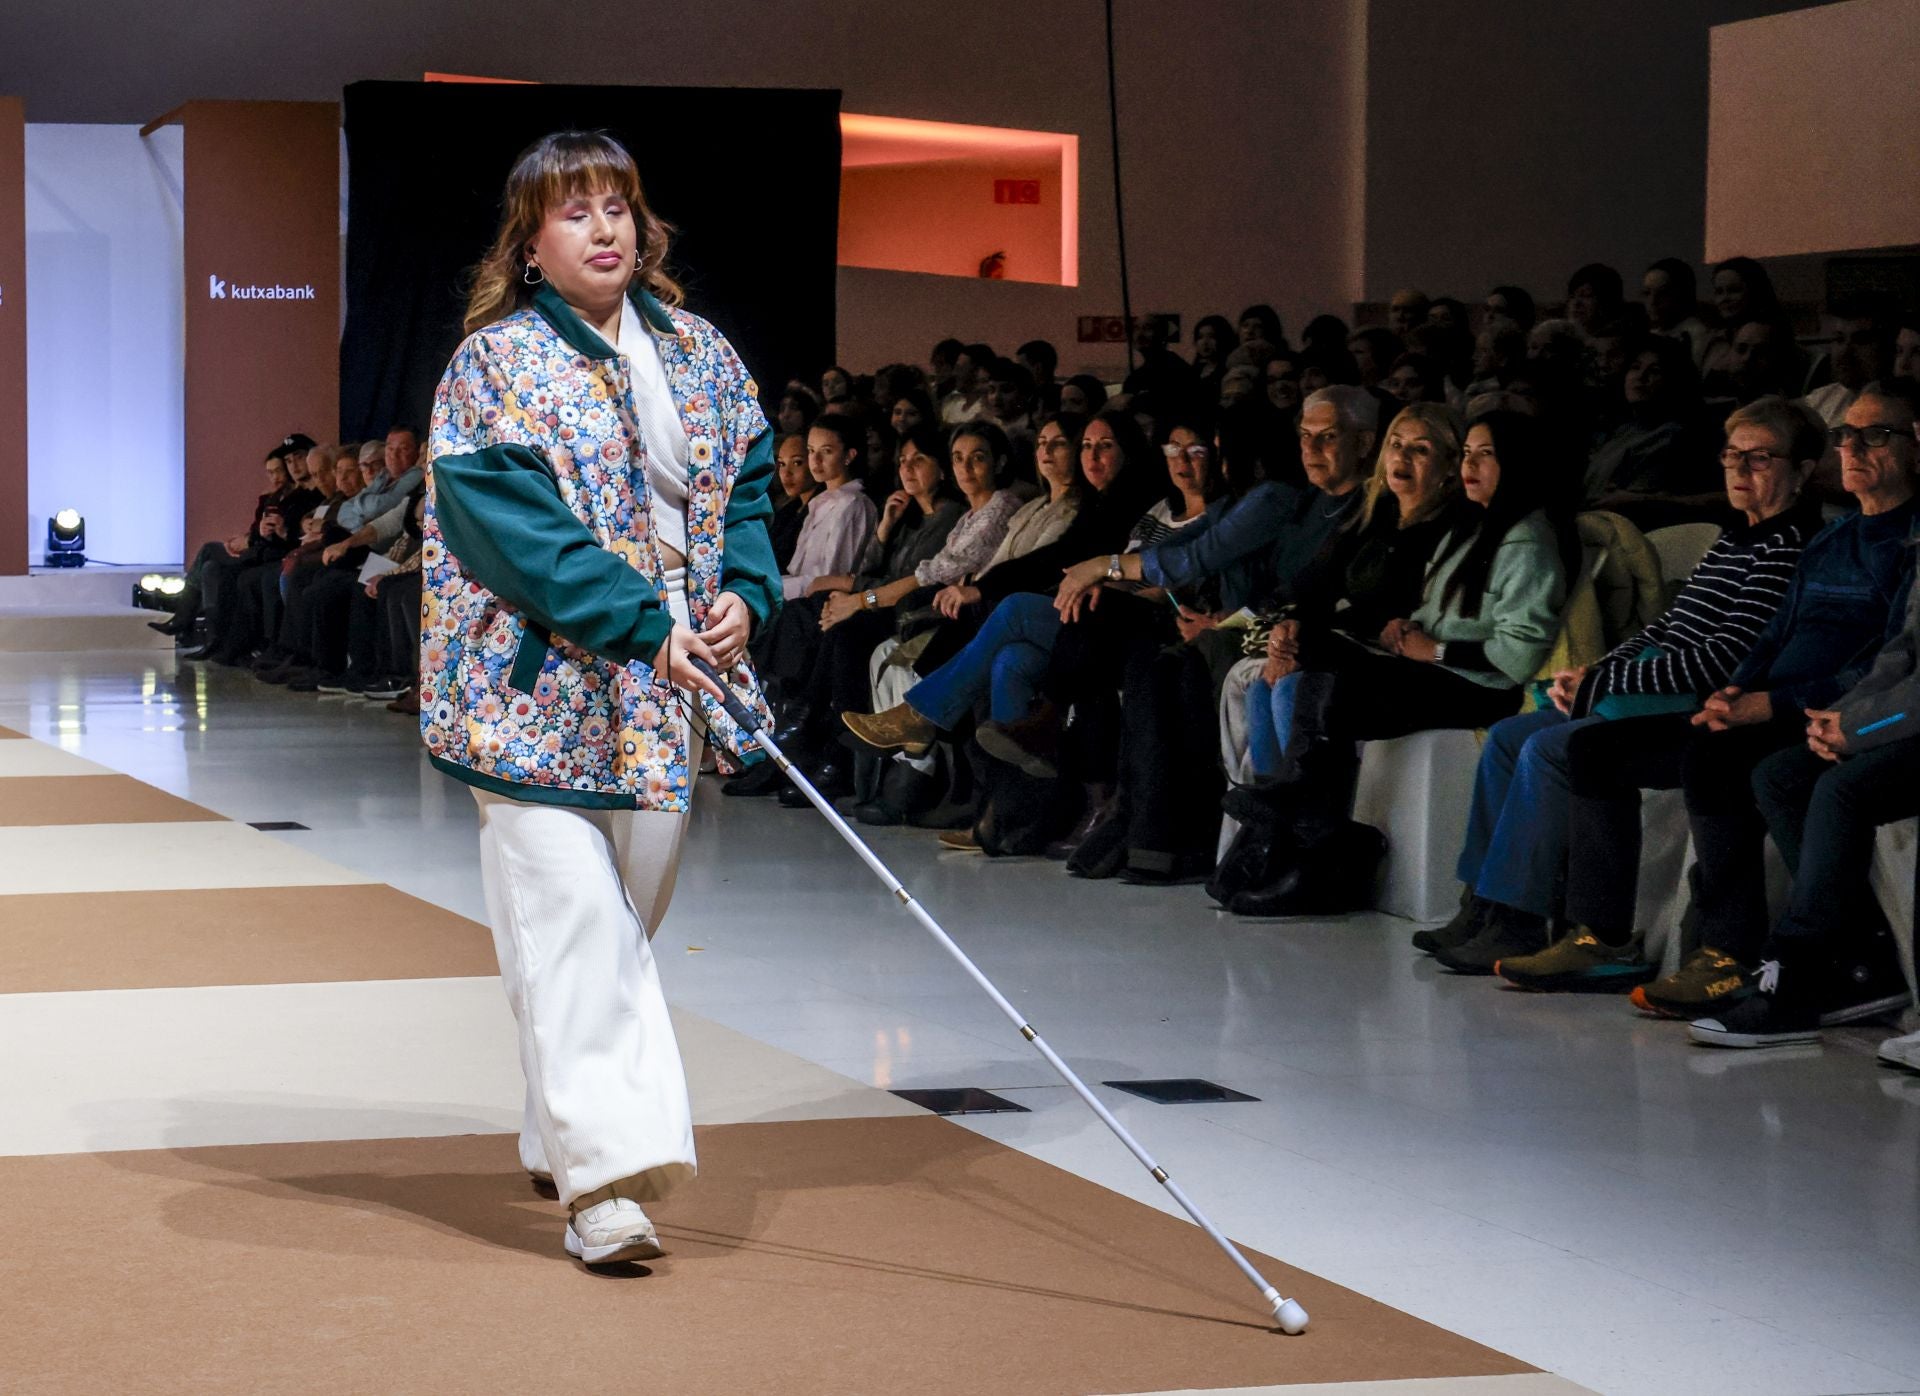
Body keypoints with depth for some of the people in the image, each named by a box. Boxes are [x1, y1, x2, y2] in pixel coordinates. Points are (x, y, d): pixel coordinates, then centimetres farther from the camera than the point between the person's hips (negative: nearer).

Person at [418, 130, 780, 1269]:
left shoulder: (702, 354, 12)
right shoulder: (495, 365, -6)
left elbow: (751, 482, 14)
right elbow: (508, 521, -14)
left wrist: (745, 593, -7)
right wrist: (641, 623, -20)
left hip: (669, 698, 6)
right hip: (542, 687, -6)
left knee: (625, 921, 12)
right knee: (572, 922, -11)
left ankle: (565, 1130, 28)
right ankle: (605, 1170, -15)